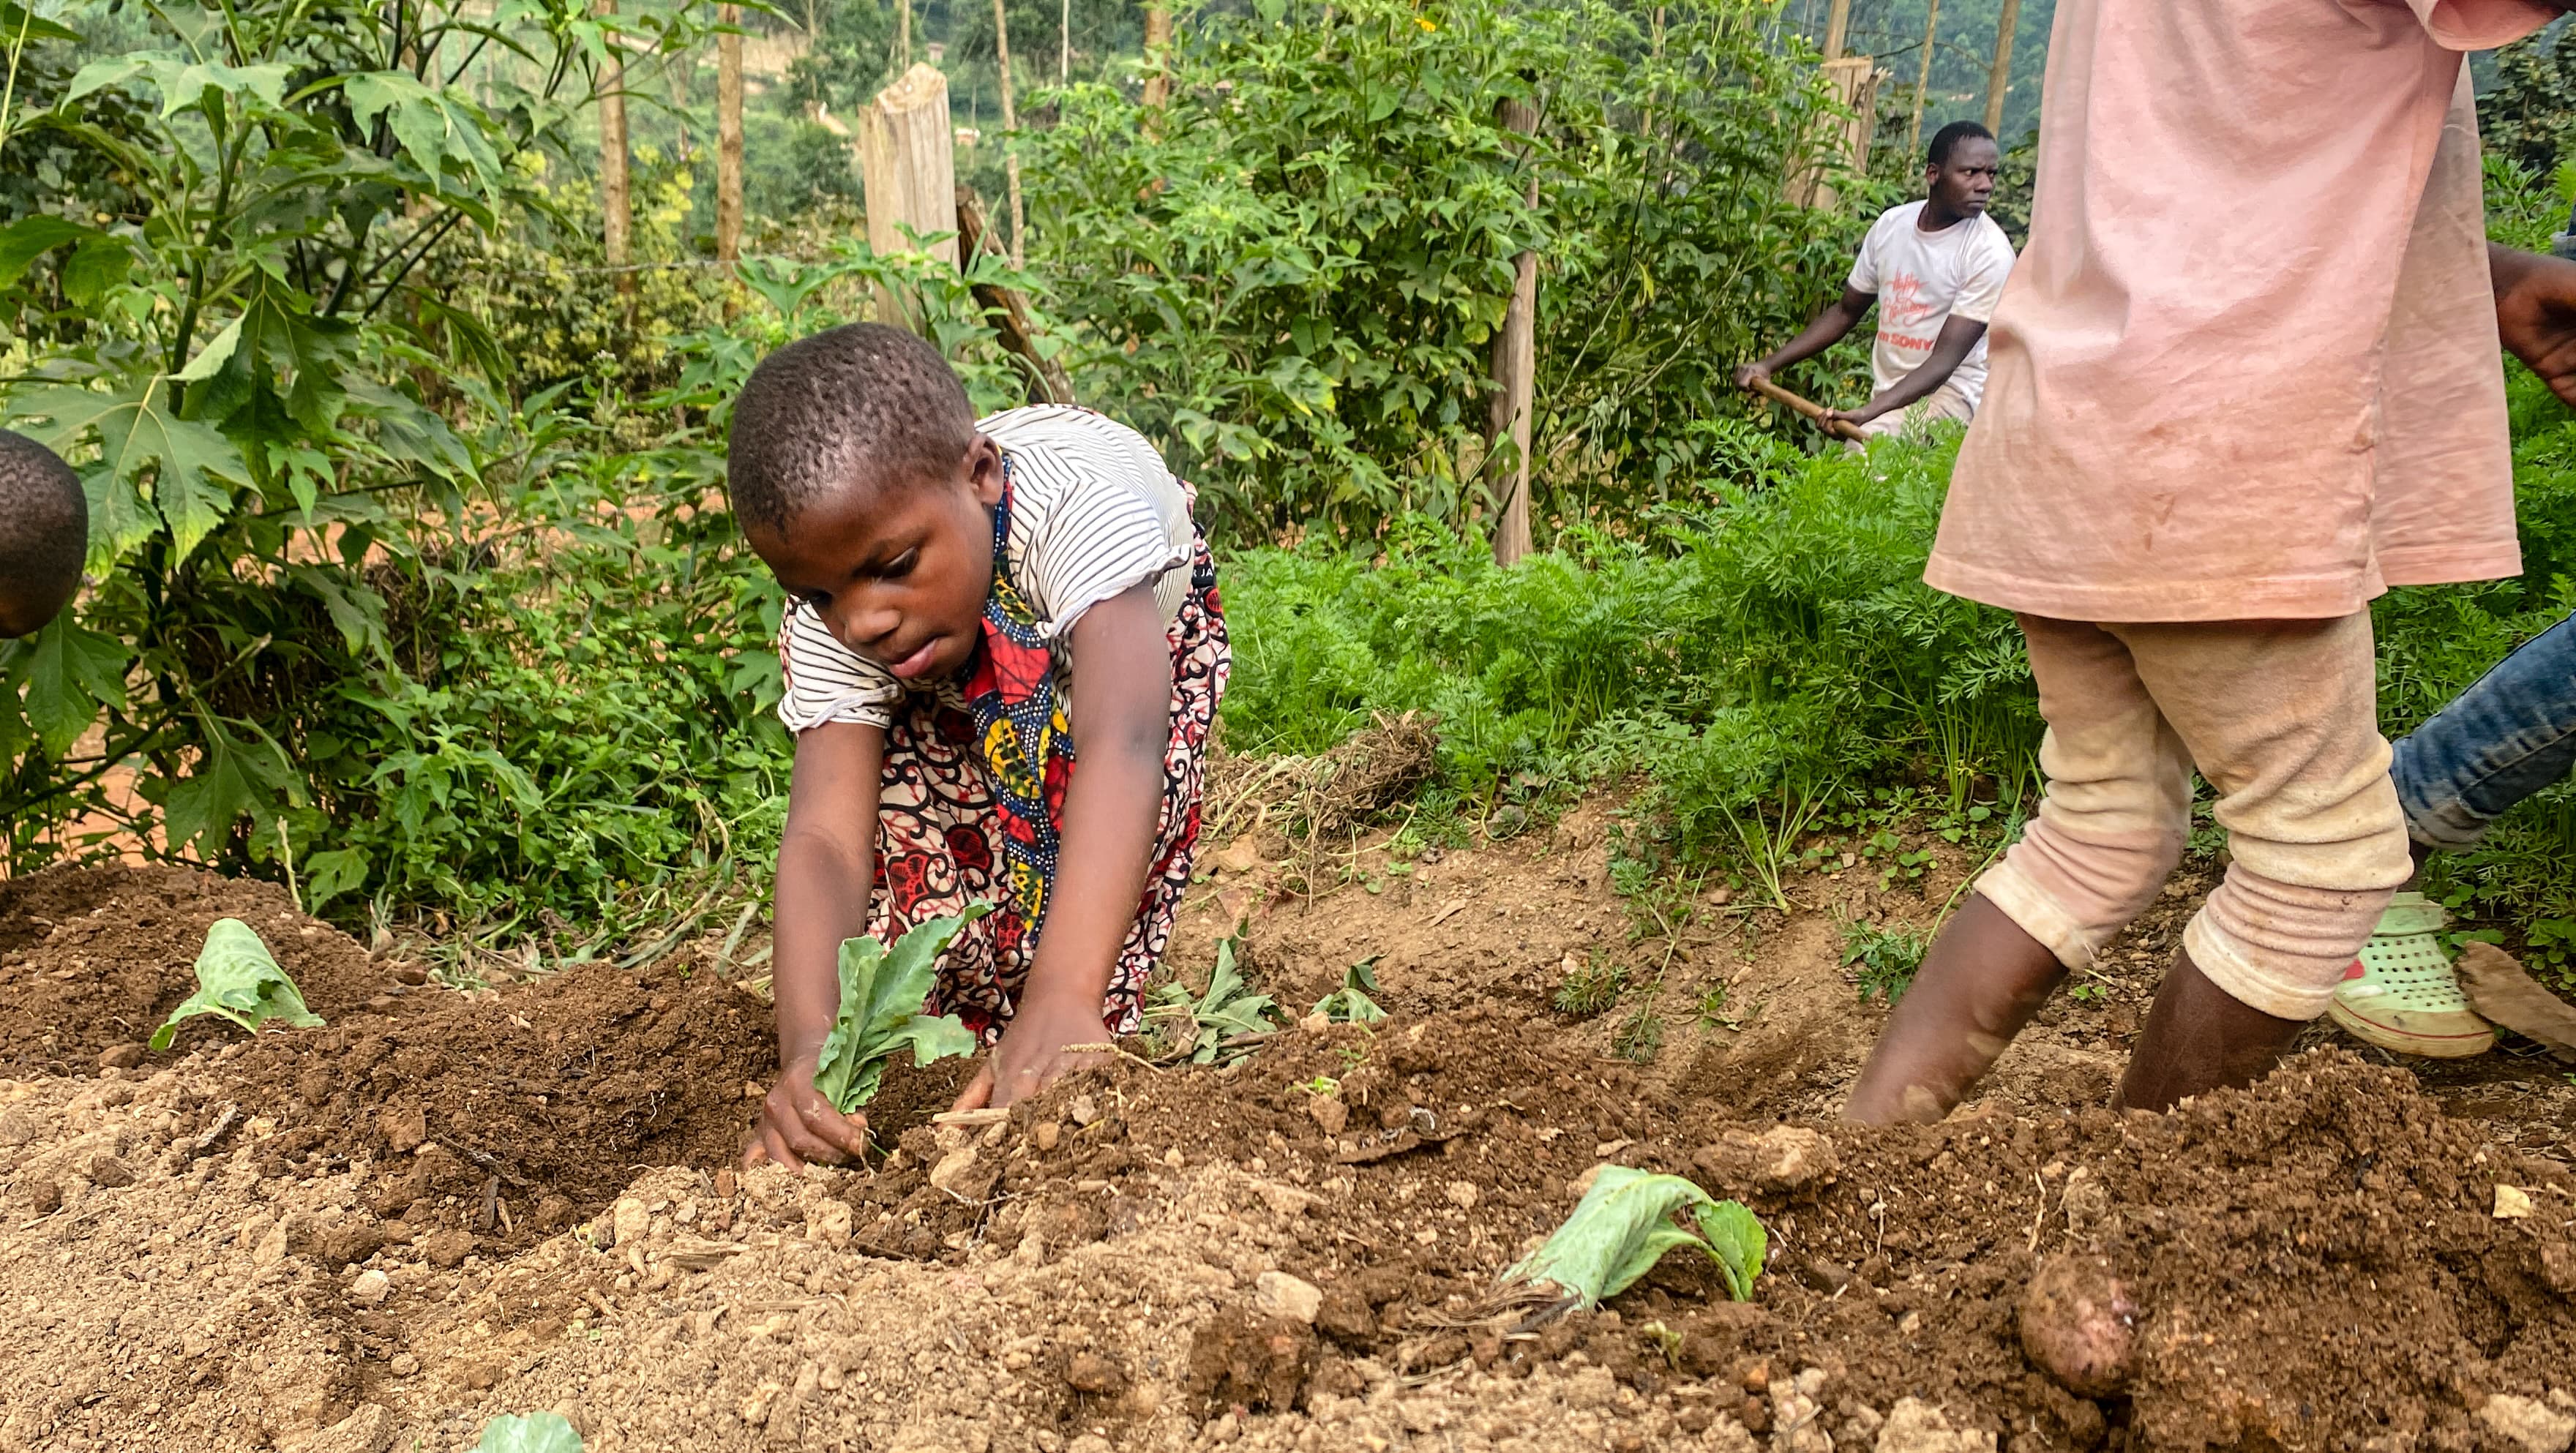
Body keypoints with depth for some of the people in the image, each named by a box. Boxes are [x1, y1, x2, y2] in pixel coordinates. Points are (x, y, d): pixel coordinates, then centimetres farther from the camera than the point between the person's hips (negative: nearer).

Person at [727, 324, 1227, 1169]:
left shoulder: (1075, 496, -48)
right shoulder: (830, 626, -34)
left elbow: (1121, 743, -62)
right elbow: (823, 836, -42)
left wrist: (1064, 998, -74)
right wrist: (808, 1046, -61)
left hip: (1144, 616, -2)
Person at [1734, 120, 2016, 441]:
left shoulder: (1991, 253, -14)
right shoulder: (1892, 224, 4)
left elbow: (1944, 361, -20)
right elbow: (1846, 312, 16)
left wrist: (1868, 413, -34)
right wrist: (1770, 365, 7)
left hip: (1945, 394, -6)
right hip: (1884, 391, 6)